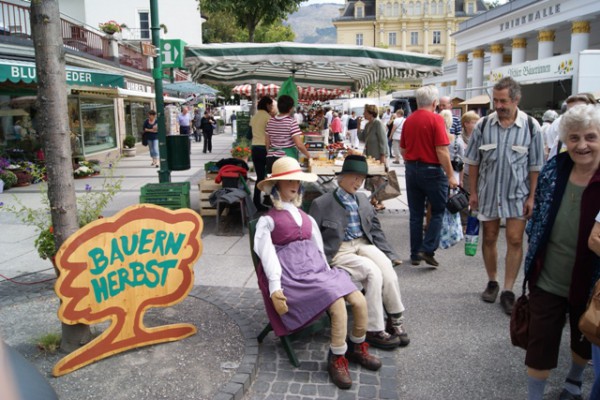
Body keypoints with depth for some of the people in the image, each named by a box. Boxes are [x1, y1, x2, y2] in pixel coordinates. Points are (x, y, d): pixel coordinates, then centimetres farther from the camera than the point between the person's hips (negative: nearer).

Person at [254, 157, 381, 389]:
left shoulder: (305, 217, 22)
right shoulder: (268, 220, 2)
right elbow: (267, 255, -6)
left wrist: (327, 272, 13)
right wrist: (275, 289, -15)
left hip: (317, 269, 6)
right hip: (294, 276, -6)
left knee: (360, 302, -11)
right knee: (339, 306, -27)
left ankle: (356, 348, 15)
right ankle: (336, 360, -7)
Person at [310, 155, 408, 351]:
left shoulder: (362, 199, 15)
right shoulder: (321, 203, -3)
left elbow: (375, 230, 18)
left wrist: (390, 254, 9)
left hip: (364, 244, 5)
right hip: (339, 251, -5)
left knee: (388, 270, -23)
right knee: (373, 272, -27)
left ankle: (395, 321, -7)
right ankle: (374, 329, -16)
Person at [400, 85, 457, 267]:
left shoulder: (408, 120, 6)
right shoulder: (436, 119, -11)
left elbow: (402, 150, 13)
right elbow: (442, 151, -16)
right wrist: (450, 175, -11)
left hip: (411, 169, 6)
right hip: (431, 170, -5)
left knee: (416, 214, 11)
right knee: (438, 212, 8)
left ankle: (415, 254, 16)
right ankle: (428, 250, -1)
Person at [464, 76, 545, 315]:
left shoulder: (531, 126, -7)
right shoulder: (484, 125, -5)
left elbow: (535, 166, -2)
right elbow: (473, 161, 2)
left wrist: (531, 197, -5)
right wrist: (473, 192, 1)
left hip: (517, 194, -1)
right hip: (488, 192, 1)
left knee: (515, 241, -1)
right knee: (489, 239, 11)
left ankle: (508, 291, 10)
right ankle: (492, 282, 29)